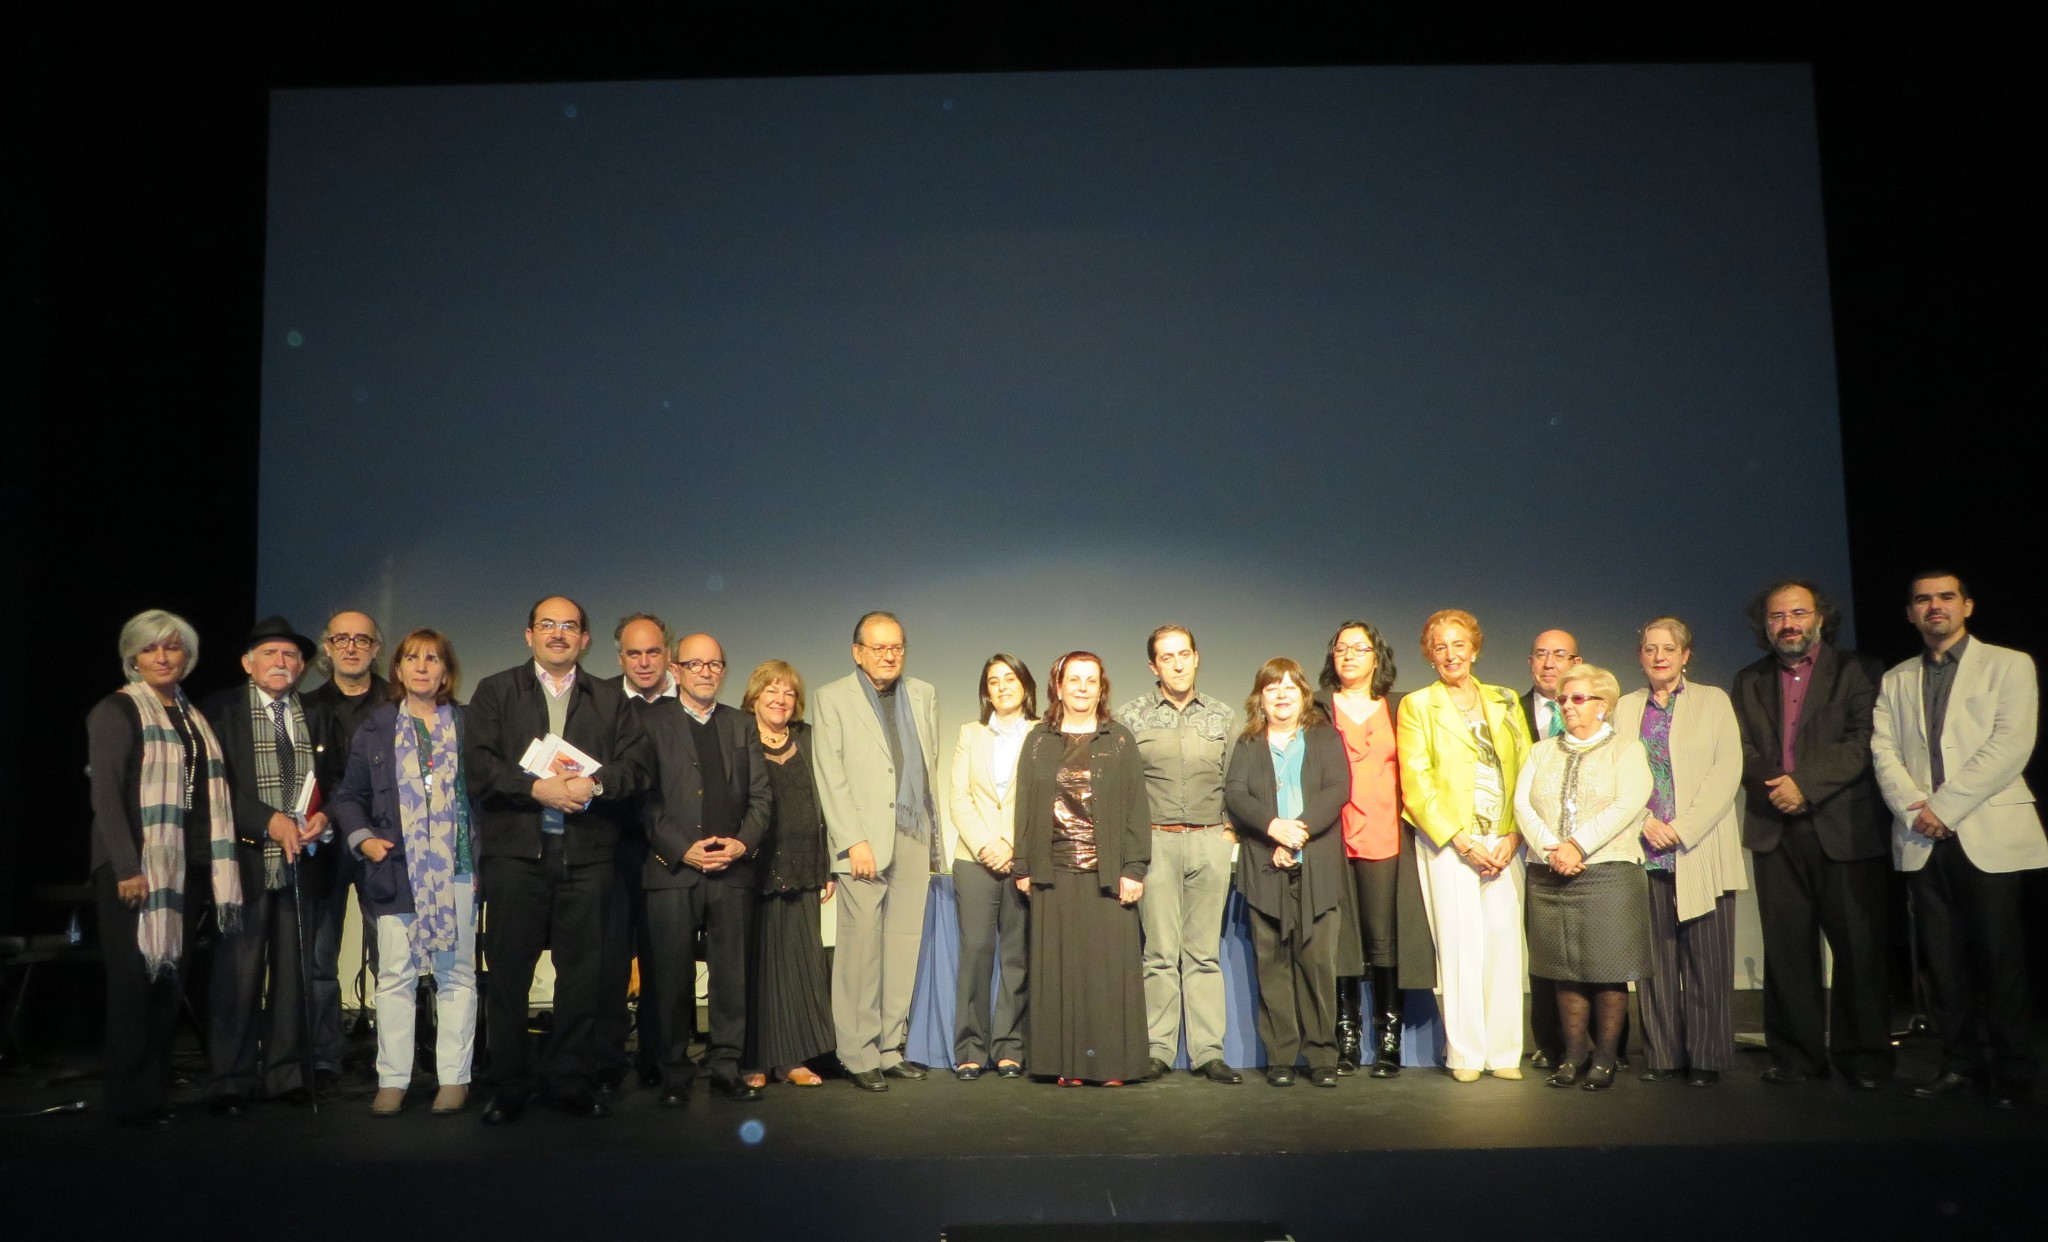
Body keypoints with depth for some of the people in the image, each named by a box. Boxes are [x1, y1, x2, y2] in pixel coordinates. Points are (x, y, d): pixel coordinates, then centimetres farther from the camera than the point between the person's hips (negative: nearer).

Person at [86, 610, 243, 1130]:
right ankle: (131, 1101, 8)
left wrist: (219, 867, 9)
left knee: (170, 980, 7)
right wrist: (127, 868, -18)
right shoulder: (116, 711, -2)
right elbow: (105, 794, -10)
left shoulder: (191, 717, 18)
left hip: (189, 868, 6)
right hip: (137, 868, -6)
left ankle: (158, 1092, 14)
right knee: (136, 980, -1)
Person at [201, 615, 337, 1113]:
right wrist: (270, 821, -15)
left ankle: (287, 1072, 15)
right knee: (238, 973, -1)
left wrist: (323, 816, -7)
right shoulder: (222, 711, 2)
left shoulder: (316, 716, 13)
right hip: (247, 859, -3)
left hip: (302, 861, 3)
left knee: (294, 971, 7)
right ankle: (231, 1081, 9)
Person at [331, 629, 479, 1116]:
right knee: (395, 975, 4)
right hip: (398, 870, 1)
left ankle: (453, 1077, 12)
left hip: (456, 870, -1)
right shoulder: (375, 728, 9)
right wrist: (362, 837, -4)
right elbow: (348, 796, 13)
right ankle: (392, 1080, 12)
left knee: (456, 973, 4)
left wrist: (484, 857, -5)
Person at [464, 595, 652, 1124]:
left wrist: (595, 783, -15)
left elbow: (638, 763, 3)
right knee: (509, 971, 3)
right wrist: (537, 788, -14)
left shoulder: (610, 700, 15)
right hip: (515, 851, -1)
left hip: (586, 855, 1)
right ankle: (509, 1086, 15)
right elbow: (479, 767, -2)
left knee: (584, 972, 3)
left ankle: (571, 1081, 15)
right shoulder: (495, 692, 10)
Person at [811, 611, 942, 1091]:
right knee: (861, 951, -3)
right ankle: (859, 1056, 6)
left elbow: (930, 766, 16)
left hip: (914, 840, 4)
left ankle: (892, 1048, 15)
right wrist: (853, 841, -11)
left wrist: (932, 834, 9)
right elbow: (829, 776, -4)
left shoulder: (924, 695, 16)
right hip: (865, 840, -4)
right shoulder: (833, 698, 2)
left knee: (904, 948, 6)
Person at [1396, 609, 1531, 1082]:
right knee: (1460, 943, -5)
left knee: (1505, 942, 0)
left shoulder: (1505, 702, 15)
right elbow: (1416, 784, -2)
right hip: (1450, 843, -3)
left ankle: (1504, 1052, 9)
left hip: (1505, 843, 3)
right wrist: (1462, 841, -9)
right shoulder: (1416, 706, 5)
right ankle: (1464, 1054, 4)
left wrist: (1513, 836, -4)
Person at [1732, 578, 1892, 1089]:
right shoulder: (1749, 681, 16)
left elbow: (1863, 741, -6)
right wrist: (1773, 785, -10)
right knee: (1786, 948, 3)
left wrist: (1806, 785, -15)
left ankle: (1863, 1055, 13)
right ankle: (1796, 1055, 11)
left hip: (1843, 829, -3)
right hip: (1775, 832, 3)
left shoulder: (1857, 670, 5)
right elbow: (1742, 748, 9)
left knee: (1858, 946, 0)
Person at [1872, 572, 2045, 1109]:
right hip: (1921, 841, 4)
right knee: (1943, 959, 5)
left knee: (2000, 959, -2)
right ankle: (1960, 1064, 12)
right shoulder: (1896, 680, 17)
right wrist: (1915, 808, -10)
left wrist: (1944, 807, -12)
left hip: (1989, 835, -3)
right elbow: (1884, 752, 7)